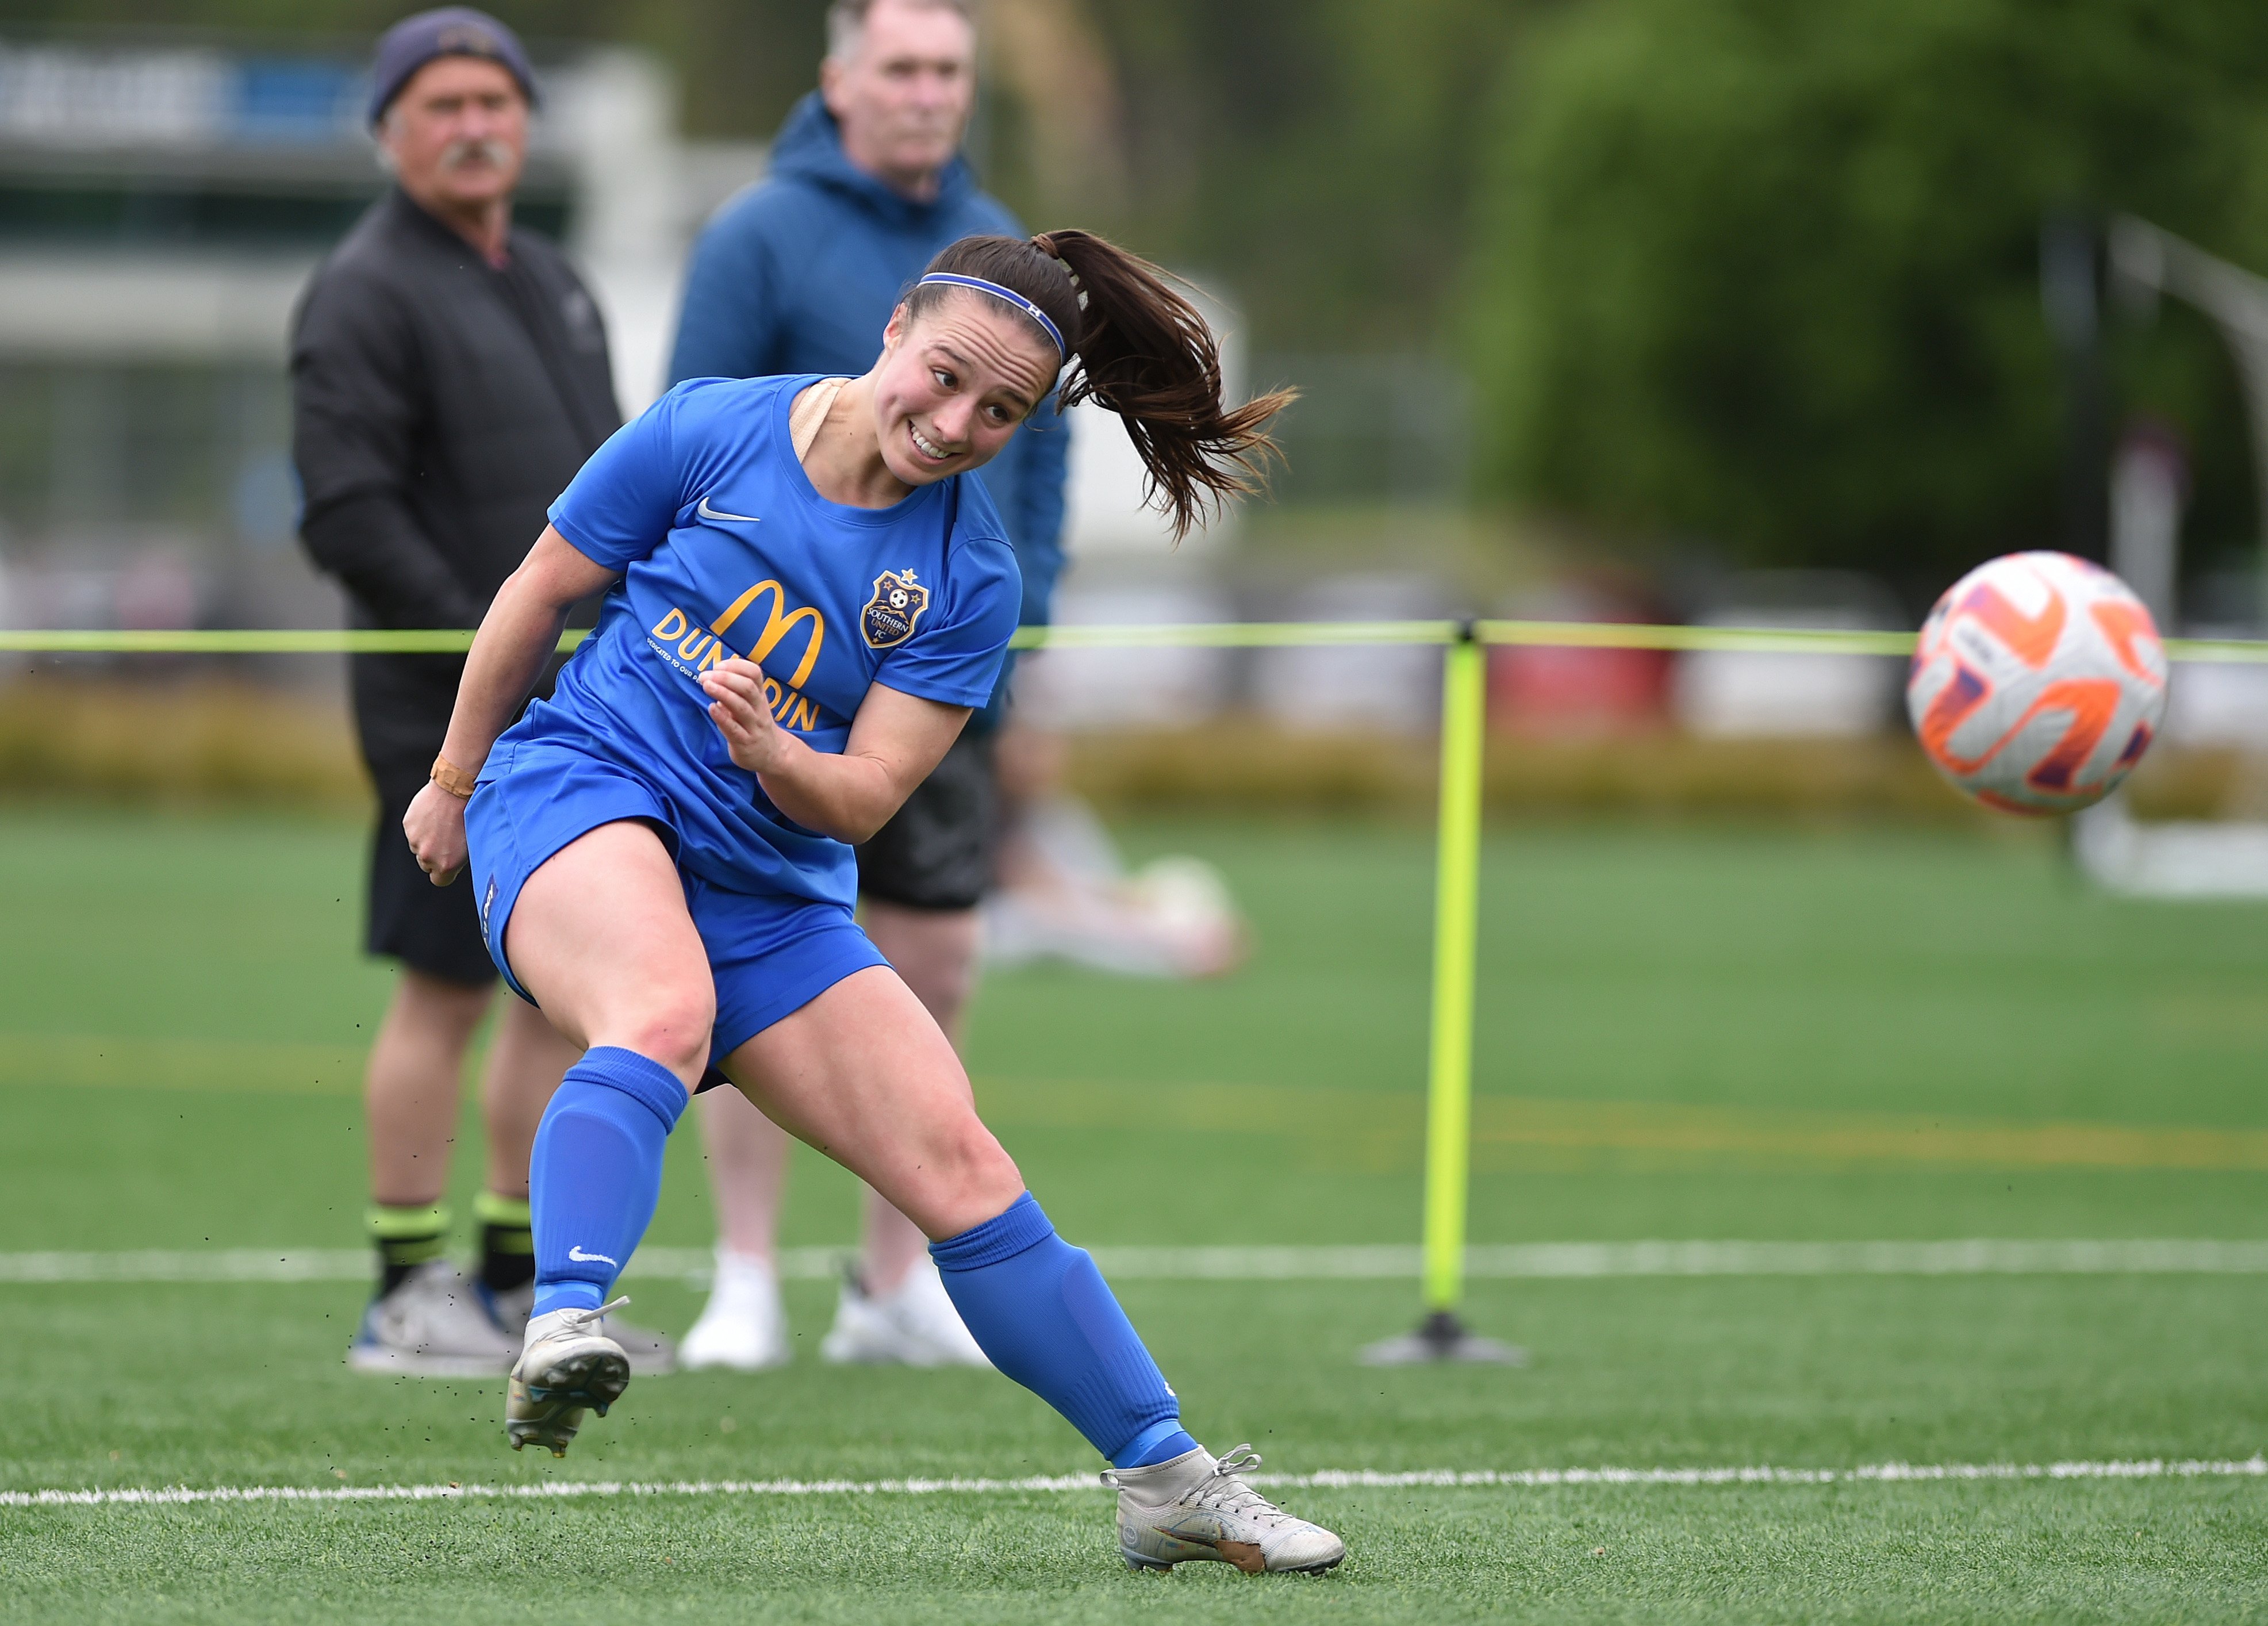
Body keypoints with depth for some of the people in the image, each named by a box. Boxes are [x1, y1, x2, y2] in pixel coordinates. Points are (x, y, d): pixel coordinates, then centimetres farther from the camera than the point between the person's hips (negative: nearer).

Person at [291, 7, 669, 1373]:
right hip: (451, 718, -8)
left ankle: (525, 1287, 15)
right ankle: (408, 1297, 0)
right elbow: (348, 516, -15)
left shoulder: (554, 284, 19)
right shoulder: (367, 296, -7)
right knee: (445, 994, -6)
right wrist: (487, 656, -19)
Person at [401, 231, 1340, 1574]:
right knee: (664, 1012, -38)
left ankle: (1168, 1479, 6)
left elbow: (864, 798, -6)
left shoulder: (971, 581, 0)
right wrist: (454, 781, 14)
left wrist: (772, 756, -28)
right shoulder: (710, 432, -7)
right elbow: (537, 599, 6)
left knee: (958, 1165, -3)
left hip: (773, 891, 4)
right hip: (578, 790, -4)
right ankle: (563, 1330, -56)